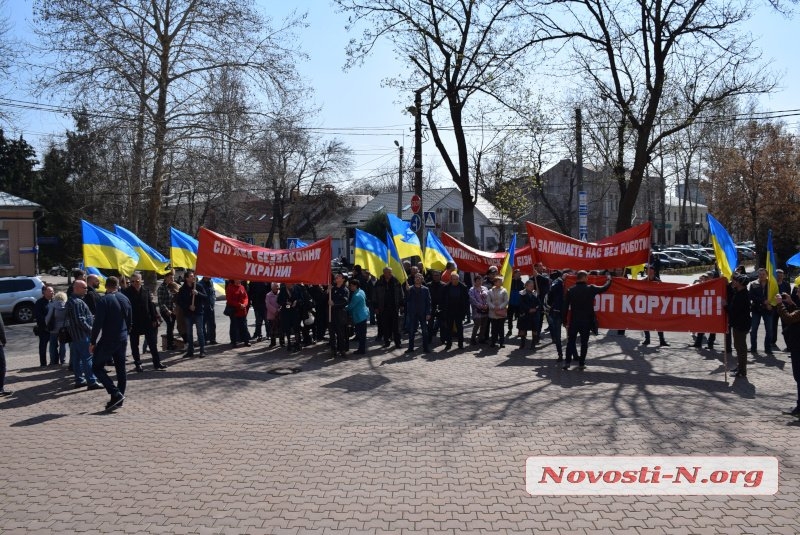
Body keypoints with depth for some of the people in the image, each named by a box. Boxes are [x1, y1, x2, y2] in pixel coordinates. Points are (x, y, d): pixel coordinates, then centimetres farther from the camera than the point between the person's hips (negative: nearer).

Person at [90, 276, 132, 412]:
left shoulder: (104, 300, -13)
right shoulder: (125, 299, 7)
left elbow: (98, 323, -16)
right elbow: (130, 320, 13)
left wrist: (93, 342, -10)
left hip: (108, 340, -6)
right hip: (123, 339, 6)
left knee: (98, 367, 5)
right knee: (121, 369, 11)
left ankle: (116, 394, -9)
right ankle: (118, 400, 14)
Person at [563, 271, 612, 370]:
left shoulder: (570, 290, -2)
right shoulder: (591, 289, -7)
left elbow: (565, 307, -1)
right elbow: (605, 288, 8)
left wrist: (565, 320, 6)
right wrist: (609, 279, 27)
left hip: (573, 321, 1)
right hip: (586, 321, -1)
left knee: (571, 341, 9)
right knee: (584, 342, 7)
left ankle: (567, 362, 4)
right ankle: (581, 363, 9)